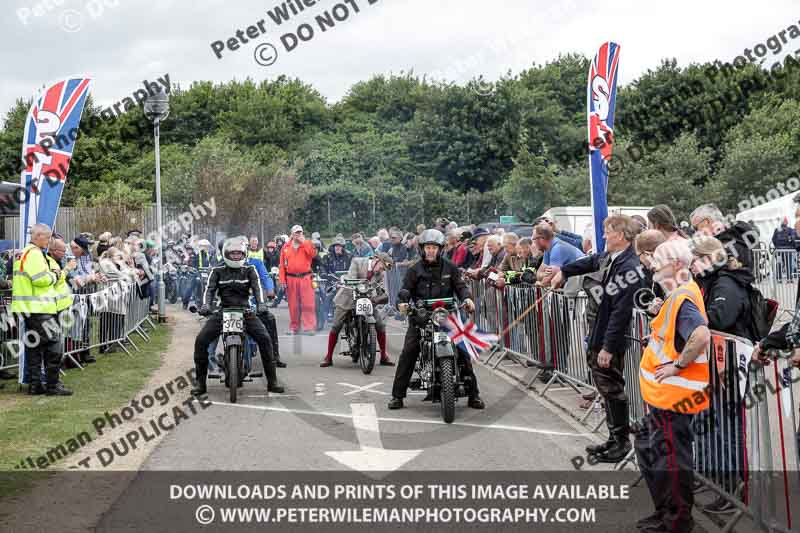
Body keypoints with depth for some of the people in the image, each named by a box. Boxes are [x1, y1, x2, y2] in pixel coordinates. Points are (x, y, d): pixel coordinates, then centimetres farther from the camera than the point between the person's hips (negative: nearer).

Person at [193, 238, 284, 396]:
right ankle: (200, 382, -6)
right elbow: (210, 289, -3)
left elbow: (257, 287, -6)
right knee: (201, 340, -16)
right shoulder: (217, 272, 11)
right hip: (223, 312, 1)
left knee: (264, 339, -19)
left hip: (245, 311, 0)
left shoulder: (249, 271, 10)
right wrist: (206, 305, -24)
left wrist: (260, 303, -26)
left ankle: (272, 381, -11)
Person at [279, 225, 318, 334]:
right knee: (293, 305, 6)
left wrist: (303, 242, -11)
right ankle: (294, 327, 14)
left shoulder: (307, 244, 7)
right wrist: (283, 280, 2)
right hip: (291, 279, 2)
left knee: (308, 304, -9)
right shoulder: (286, 247, 11)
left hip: (305, 278, -2)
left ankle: (309, 327, -9)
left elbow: (313, 254, -13)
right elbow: (282, 264, 9)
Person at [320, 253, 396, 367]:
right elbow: (351, 279, -22)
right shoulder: (357, 262, -11)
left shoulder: (380, 274, 0)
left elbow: (381, 289, -8)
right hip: (349, 298, -3)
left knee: (380, 326, -6)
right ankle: (328, 357, 4)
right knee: (335, 327, -7)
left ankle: (384, 356, 8)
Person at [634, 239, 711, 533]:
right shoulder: (680, 295, 11)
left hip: (674, 396, -11)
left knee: (671, 458, 0)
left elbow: (701, 335, -37)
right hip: (664, 395, 11)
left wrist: (677, 365, -26)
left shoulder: (682, 299, -21)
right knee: (651, 450, 20)